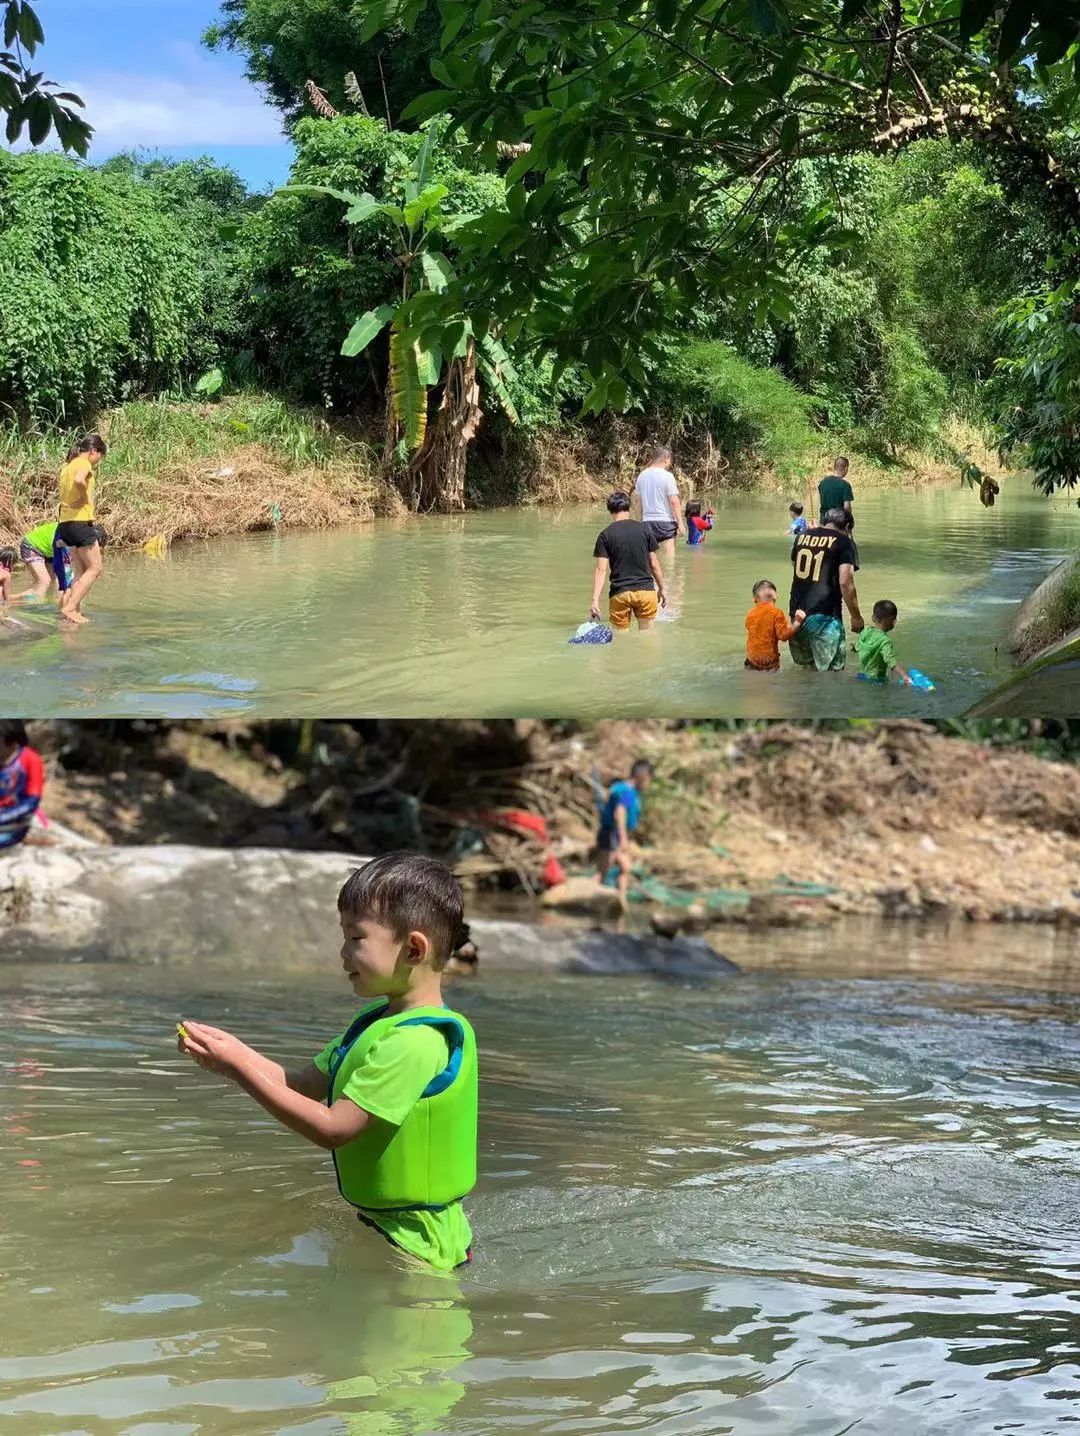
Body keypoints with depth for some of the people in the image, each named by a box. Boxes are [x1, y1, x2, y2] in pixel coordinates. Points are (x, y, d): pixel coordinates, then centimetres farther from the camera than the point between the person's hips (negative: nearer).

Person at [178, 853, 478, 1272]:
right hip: (377, 1222, 10)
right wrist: (237, 1053, 1)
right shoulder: (377, 1021, 11)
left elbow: (332, 1128, -23)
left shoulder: (414, 1043, -22)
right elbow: (305, 1086, 15)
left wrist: (240, 1069, -19)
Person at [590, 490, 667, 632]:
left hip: (619, 594, -1)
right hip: (646, 590, 1)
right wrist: (661, 589, 17)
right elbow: (654, 564, 5)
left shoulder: (605, 535, -3)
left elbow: (601, 569, -10)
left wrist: (595, 599, -12)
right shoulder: (644, 529, 2)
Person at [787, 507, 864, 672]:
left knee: (805, 666, 21)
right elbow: (845, 582, -13)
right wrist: (856, 616, -6)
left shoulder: (802, 537, 11)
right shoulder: (844, 542, -6)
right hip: (825, 617, -6)